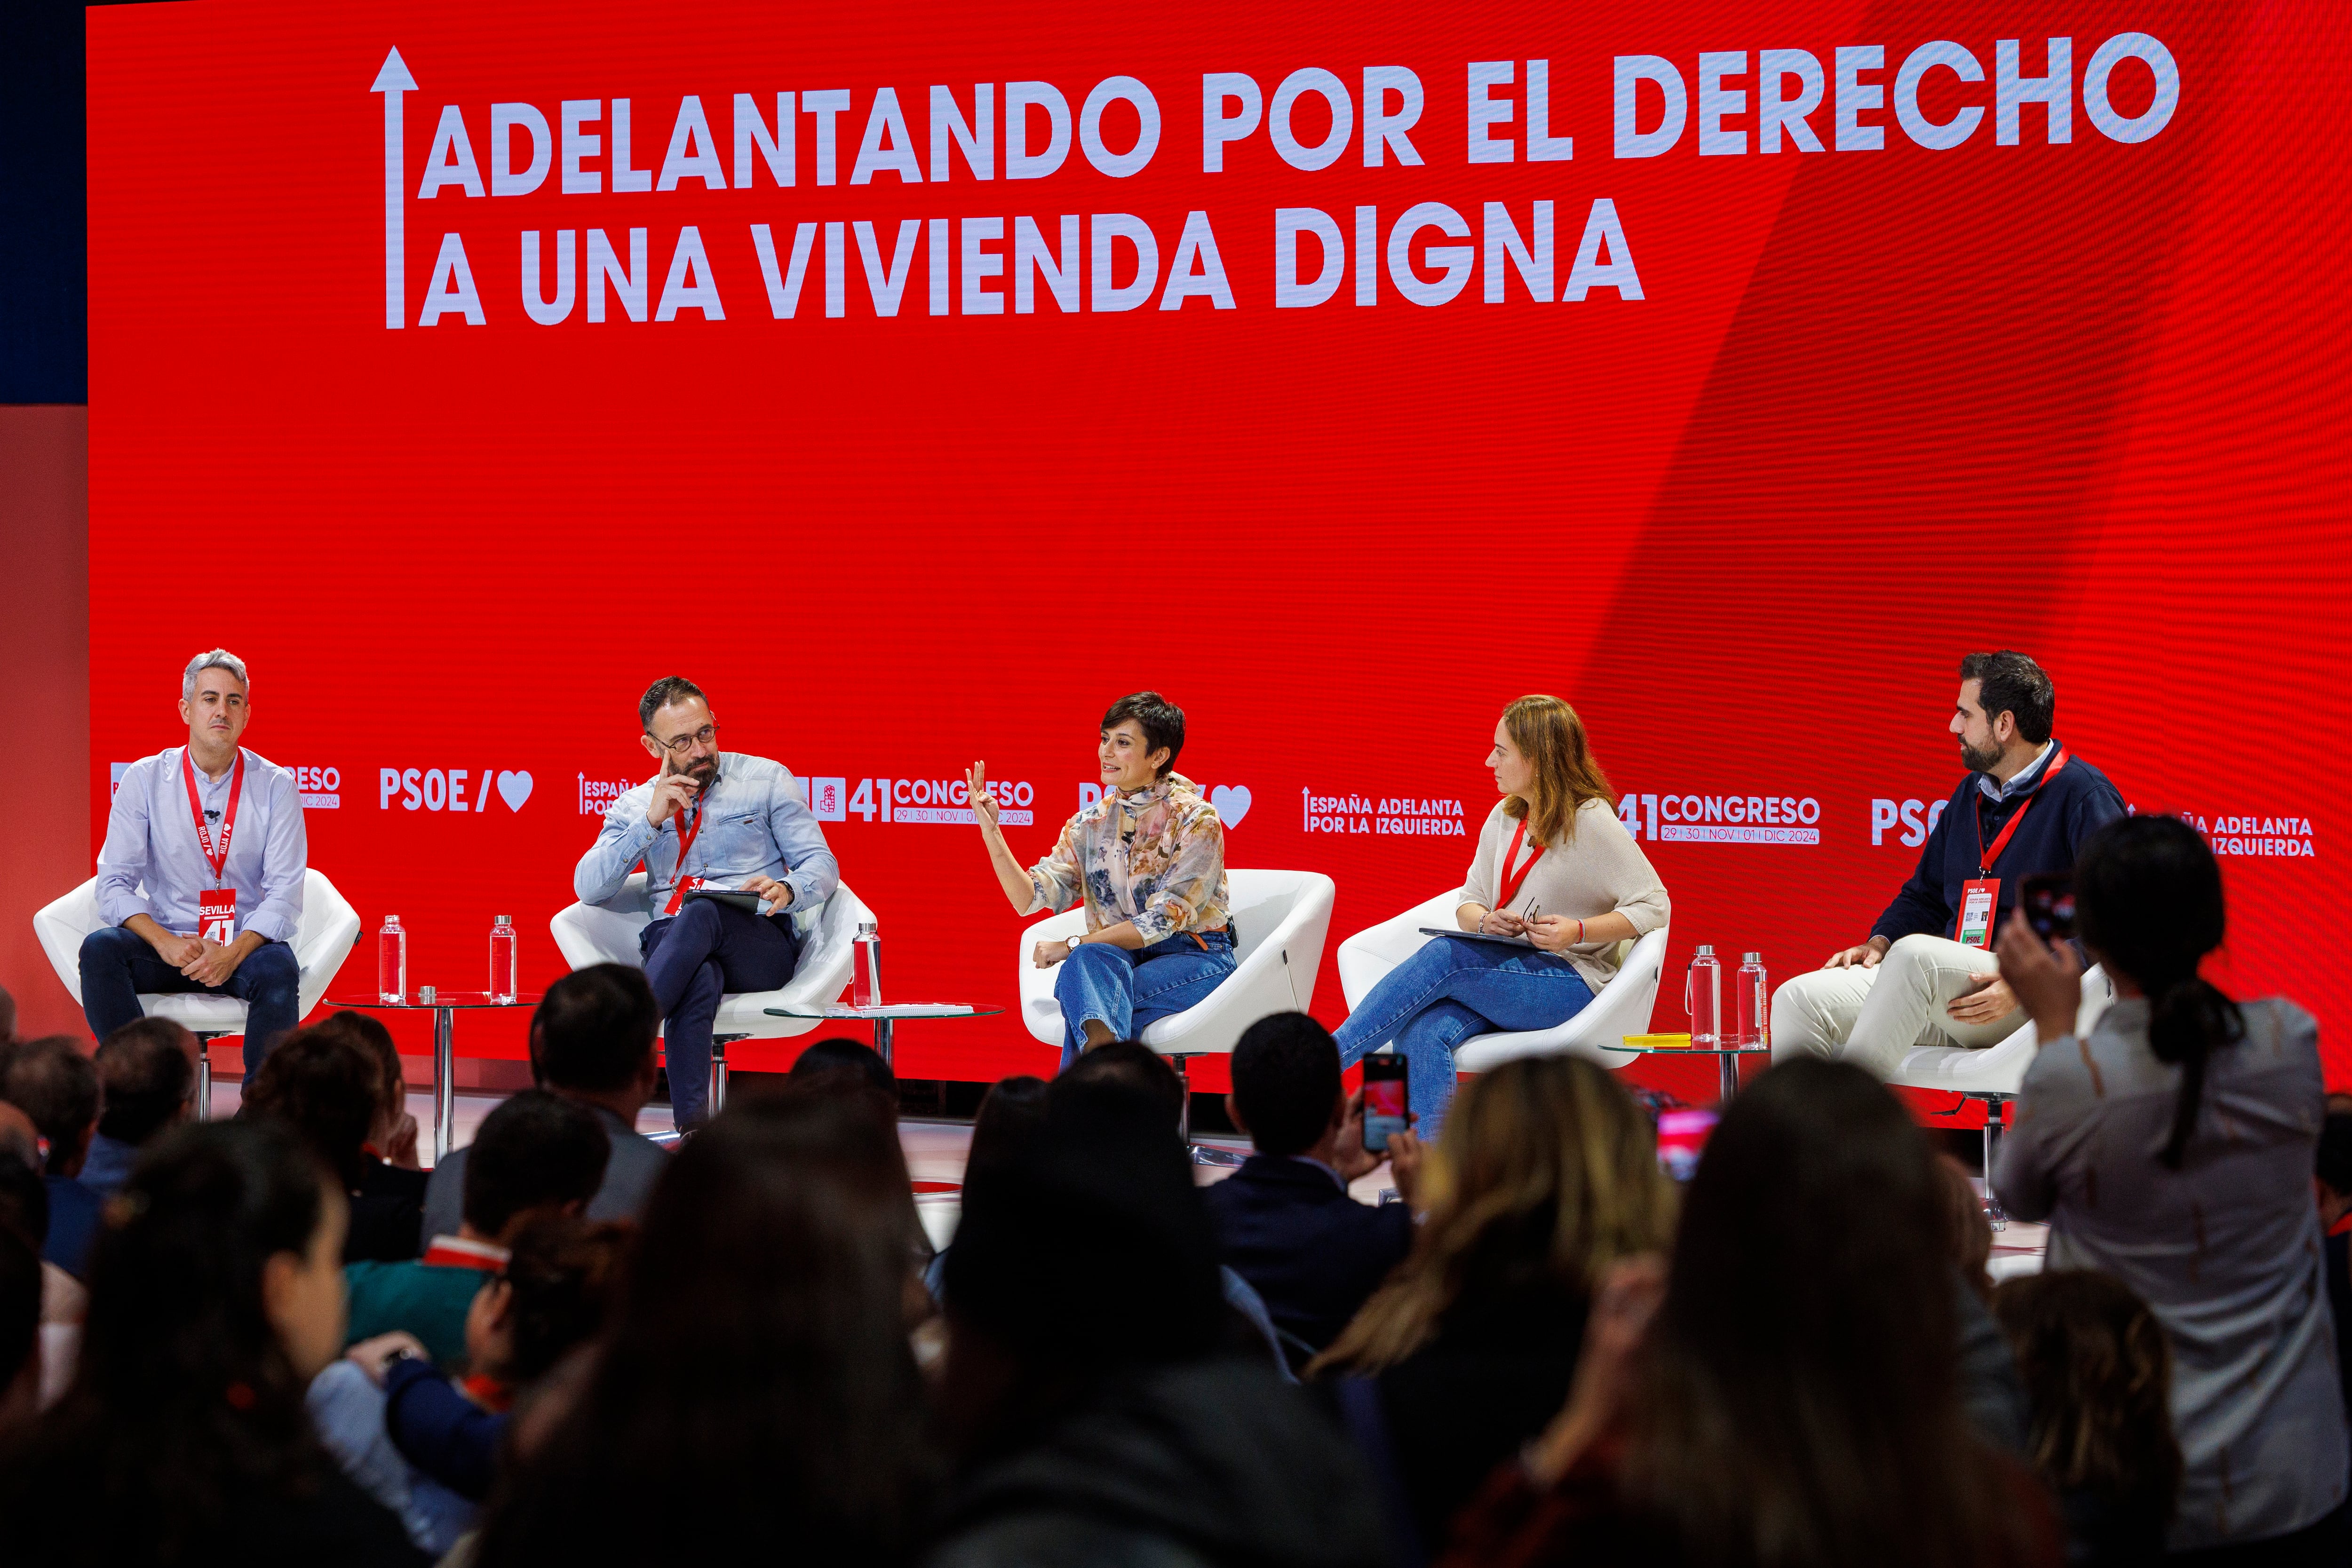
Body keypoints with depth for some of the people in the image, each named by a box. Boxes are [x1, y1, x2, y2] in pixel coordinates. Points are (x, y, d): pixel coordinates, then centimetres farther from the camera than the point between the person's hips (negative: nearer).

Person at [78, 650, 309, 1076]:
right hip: (166, 945, 1)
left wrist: (234, 953, -23)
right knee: (100, 949, -29)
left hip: (244, 949, -1)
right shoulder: (144, 779, 2)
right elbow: (114, 884, -2)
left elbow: (284, 893, -5)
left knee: (279, 968, -34)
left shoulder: (275, 786, 2)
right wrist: (165, 943, -21)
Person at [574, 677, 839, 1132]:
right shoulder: (635, 805, 17)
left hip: (761, 946, -1)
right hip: (668, 941, 1)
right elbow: (588, 889, 3)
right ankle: (693, 1130, -54)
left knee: (701, 913, -37)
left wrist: (787, 889, -18)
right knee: (699, 978, -39)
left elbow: (823, 864, 7)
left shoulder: (767, 779, 12)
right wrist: (652, 821, -7)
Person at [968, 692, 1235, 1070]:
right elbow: (1029, 899, -1)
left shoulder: (1195, 821, -8)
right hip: (1118, 957, 4)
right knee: (1092, 959, -34)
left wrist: (1072, 946, -16)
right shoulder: (1089, 825, 8)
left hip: (1195, 957, -4)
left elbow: (1164, 920, -15)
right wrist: (990, 830, -12)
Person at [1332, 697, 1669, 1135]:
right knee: (1421, 1031, -28)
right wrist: (1485, 922, -8)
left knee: (1444, 955, -30)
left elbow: (1654, 905, -9)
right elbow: (1467, 904, 17)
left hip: (1571, 983, -6)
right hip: (1503, 971, 6)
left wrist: (1579, 931, -20)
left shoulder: (1590, 821, -7)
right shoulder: (1505, 817, 13)